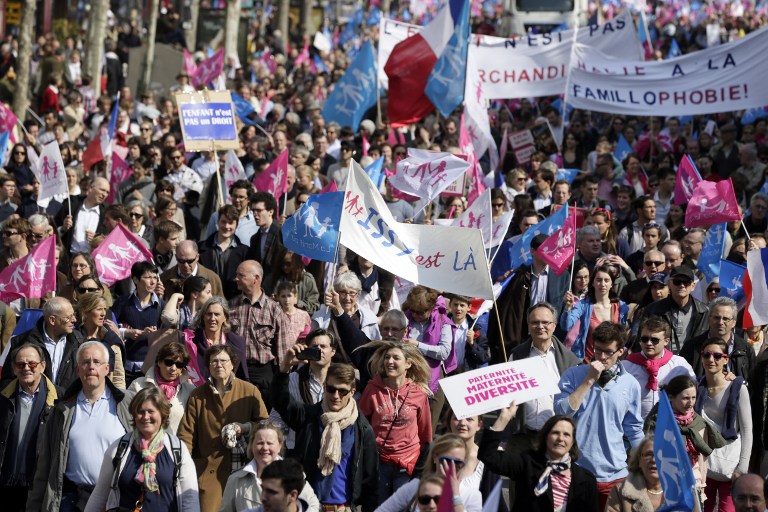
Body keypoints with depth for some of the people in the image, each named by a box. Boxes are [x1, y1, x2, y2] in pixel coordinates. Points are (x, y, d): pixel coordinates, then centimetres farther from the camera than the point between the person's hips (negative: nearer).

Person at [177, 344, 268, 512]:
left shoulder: (250, 391, 6)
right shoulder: (198, 396, 8)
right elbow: (186, 435, 4)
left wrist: (245, 428, -10)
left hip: (244, 469, 0)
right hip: (209, 471, 0)